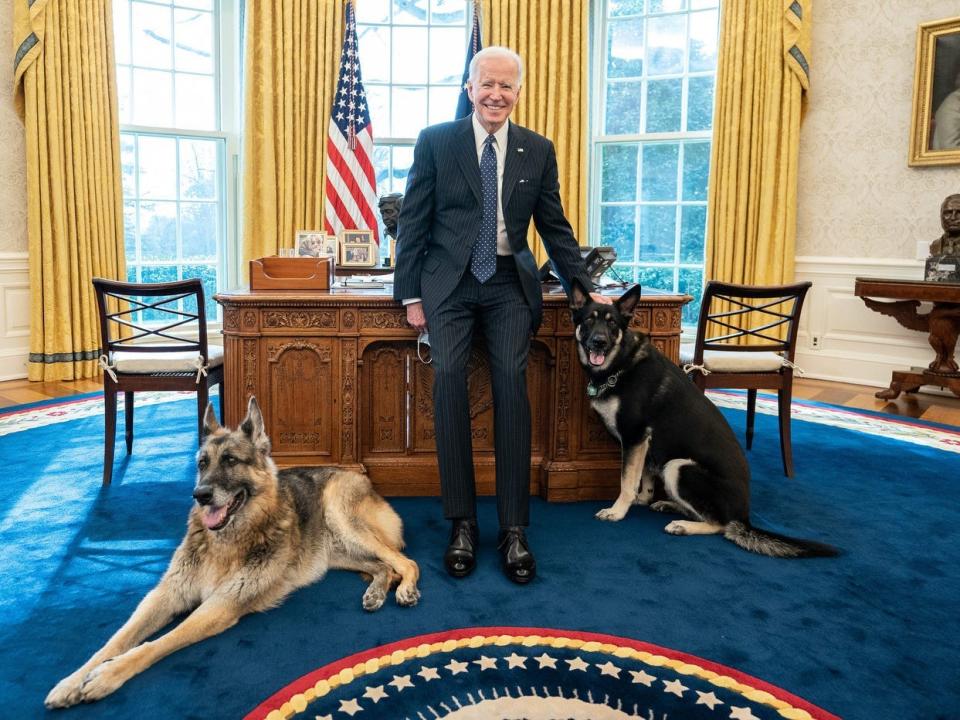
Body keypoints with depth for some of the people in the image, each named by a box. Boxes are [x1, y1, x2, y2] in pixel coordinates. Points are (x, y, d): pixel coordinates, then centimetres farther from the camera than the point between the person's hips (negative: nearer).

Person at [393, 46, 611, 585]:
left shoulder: (539, 150, 10)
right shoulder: (435, 142, 4)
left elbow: (555, 226, 13)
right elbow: (413, 221, 3)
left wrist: (585, 288, 9)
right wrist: (410, 294, -2)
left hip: (509, 283, 1)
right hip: (449, 282, -1)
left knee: (512, 381, -16)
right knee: (450, 377, -19)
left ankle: (514, 527, -9)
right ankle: (462, 522, -8)